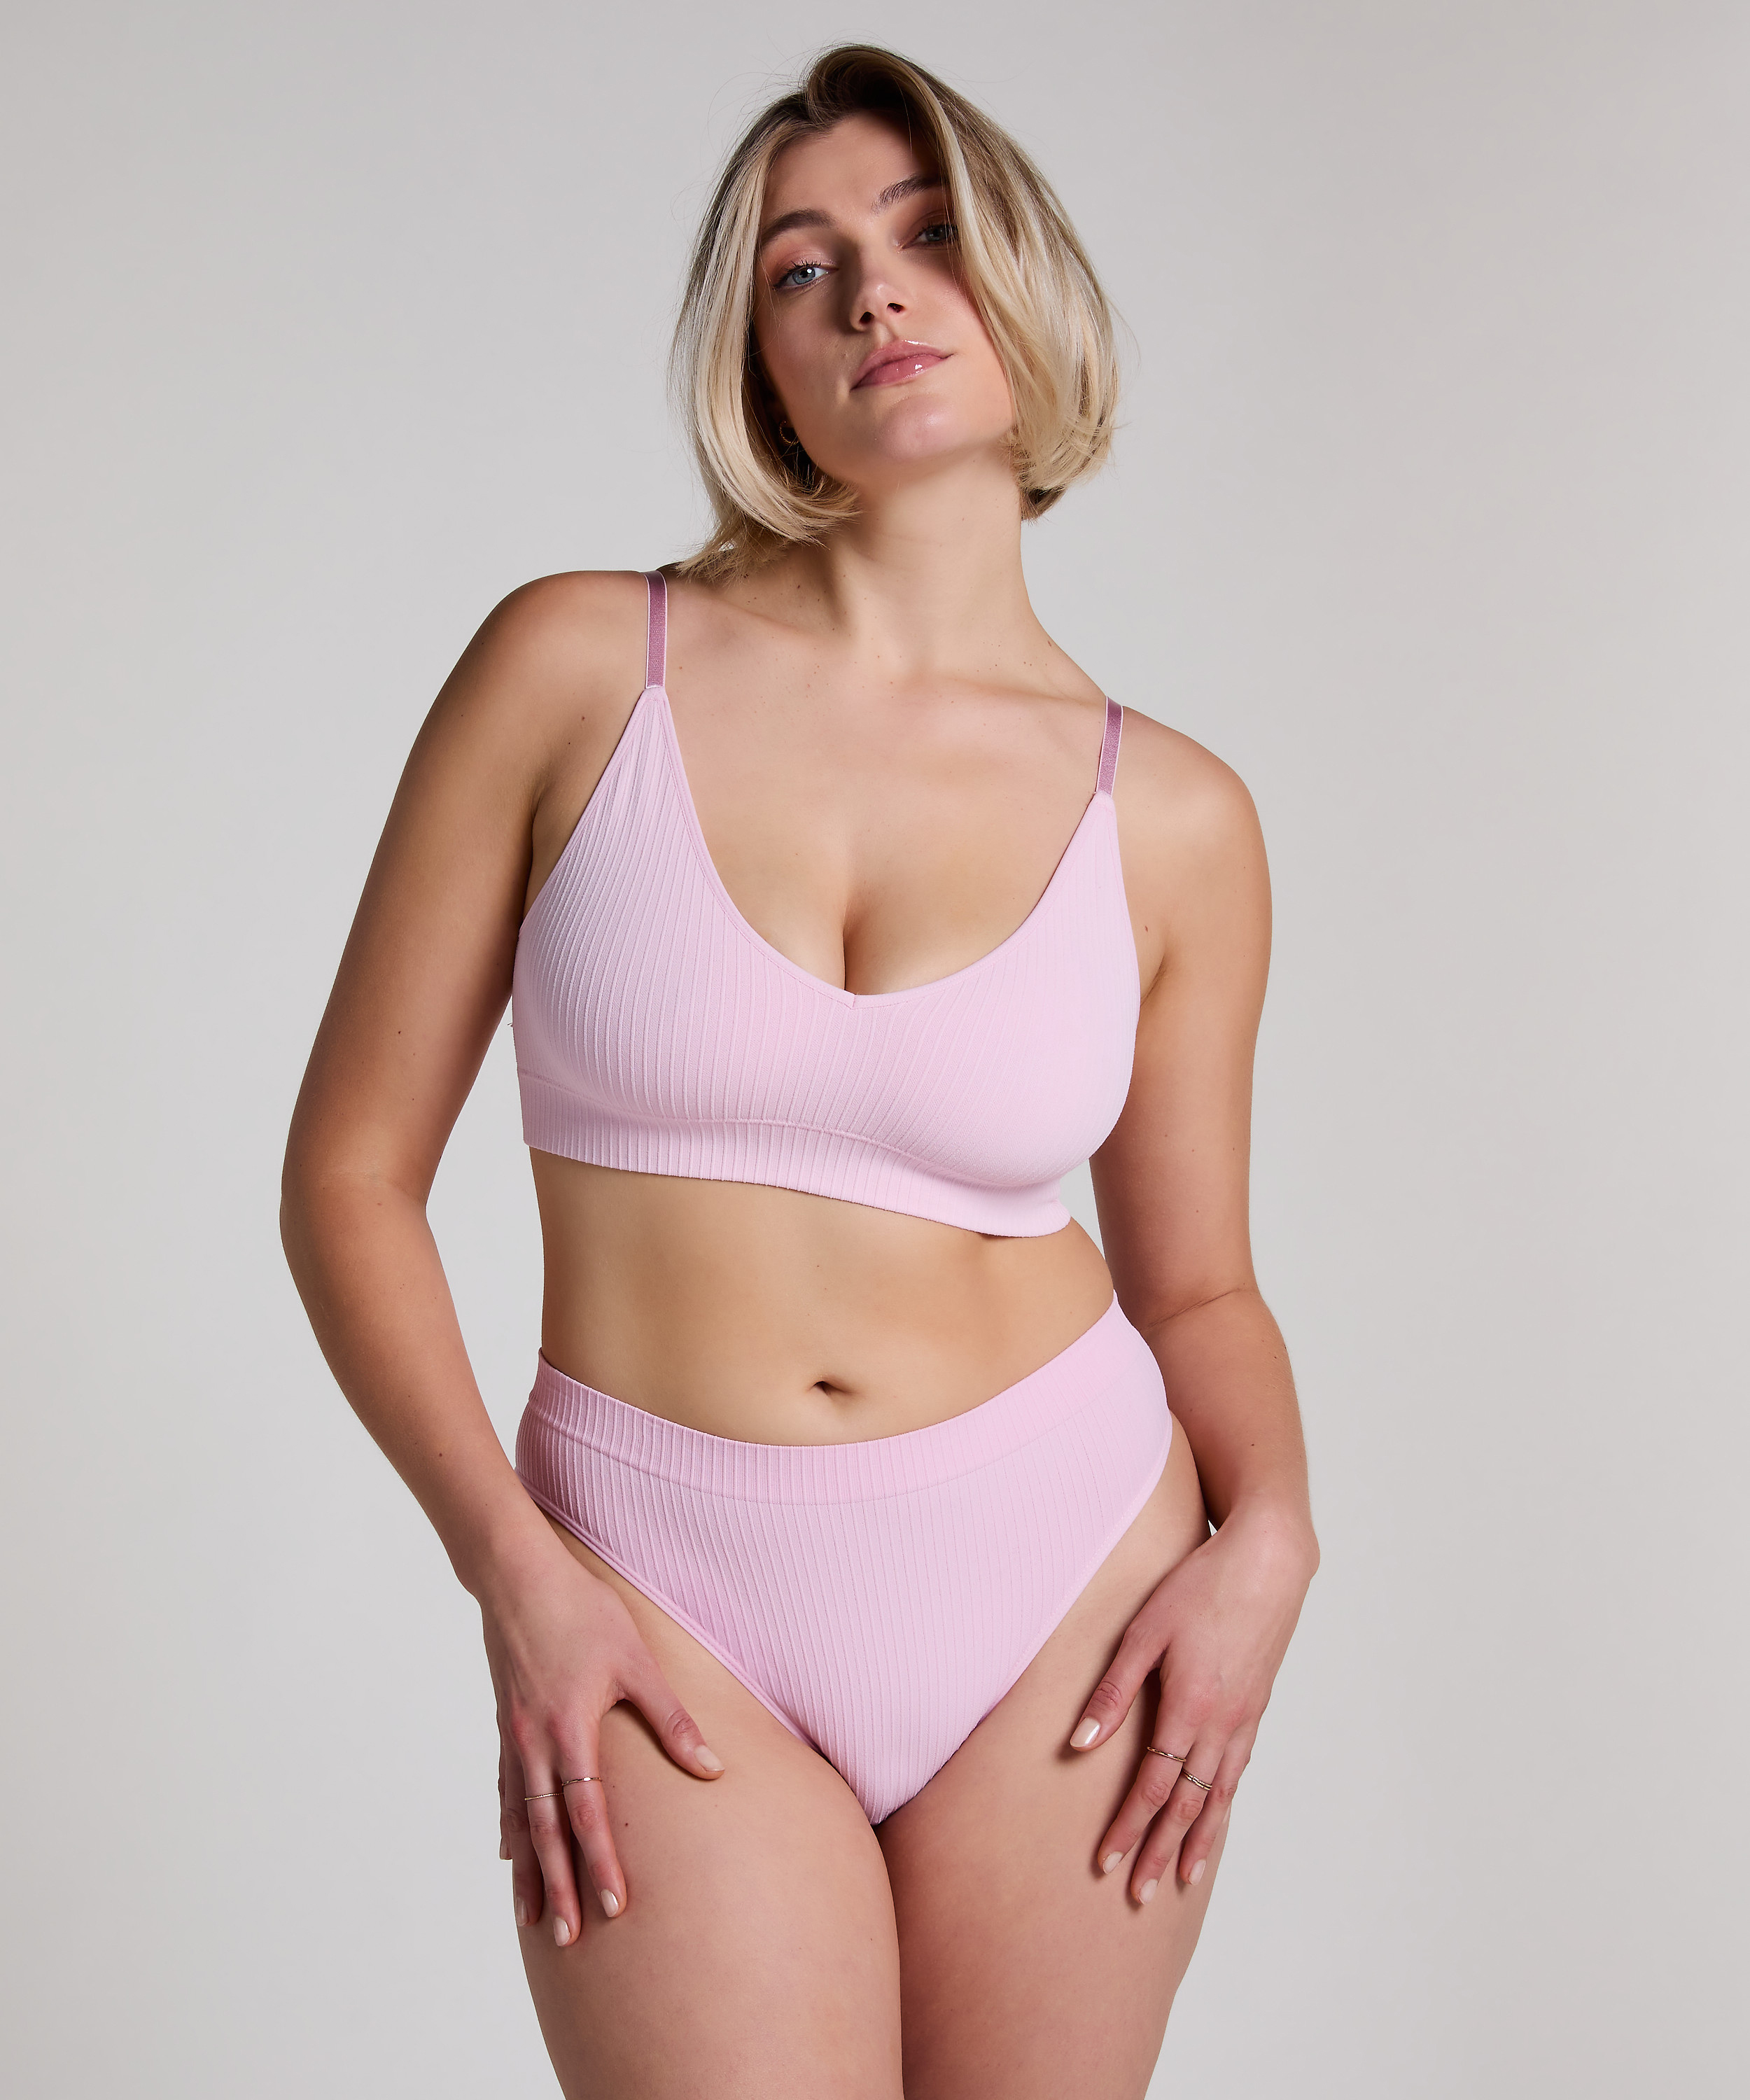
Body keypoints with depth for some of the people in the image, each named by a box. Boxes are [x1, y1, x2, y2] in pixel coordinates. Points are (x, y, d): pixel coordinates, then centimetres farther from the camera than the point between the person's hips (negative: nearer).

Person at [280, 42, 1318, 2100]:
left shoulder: (1173, 820, 1)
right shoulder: (576, 668, -4)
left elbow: (1196, 1283, 11)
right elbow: (351, 1171, -1)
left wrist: (1269, 1531, -8)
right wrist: (512, 1566, -11)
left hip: (1067, 1586, 2)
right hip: (672, 1621, -2)